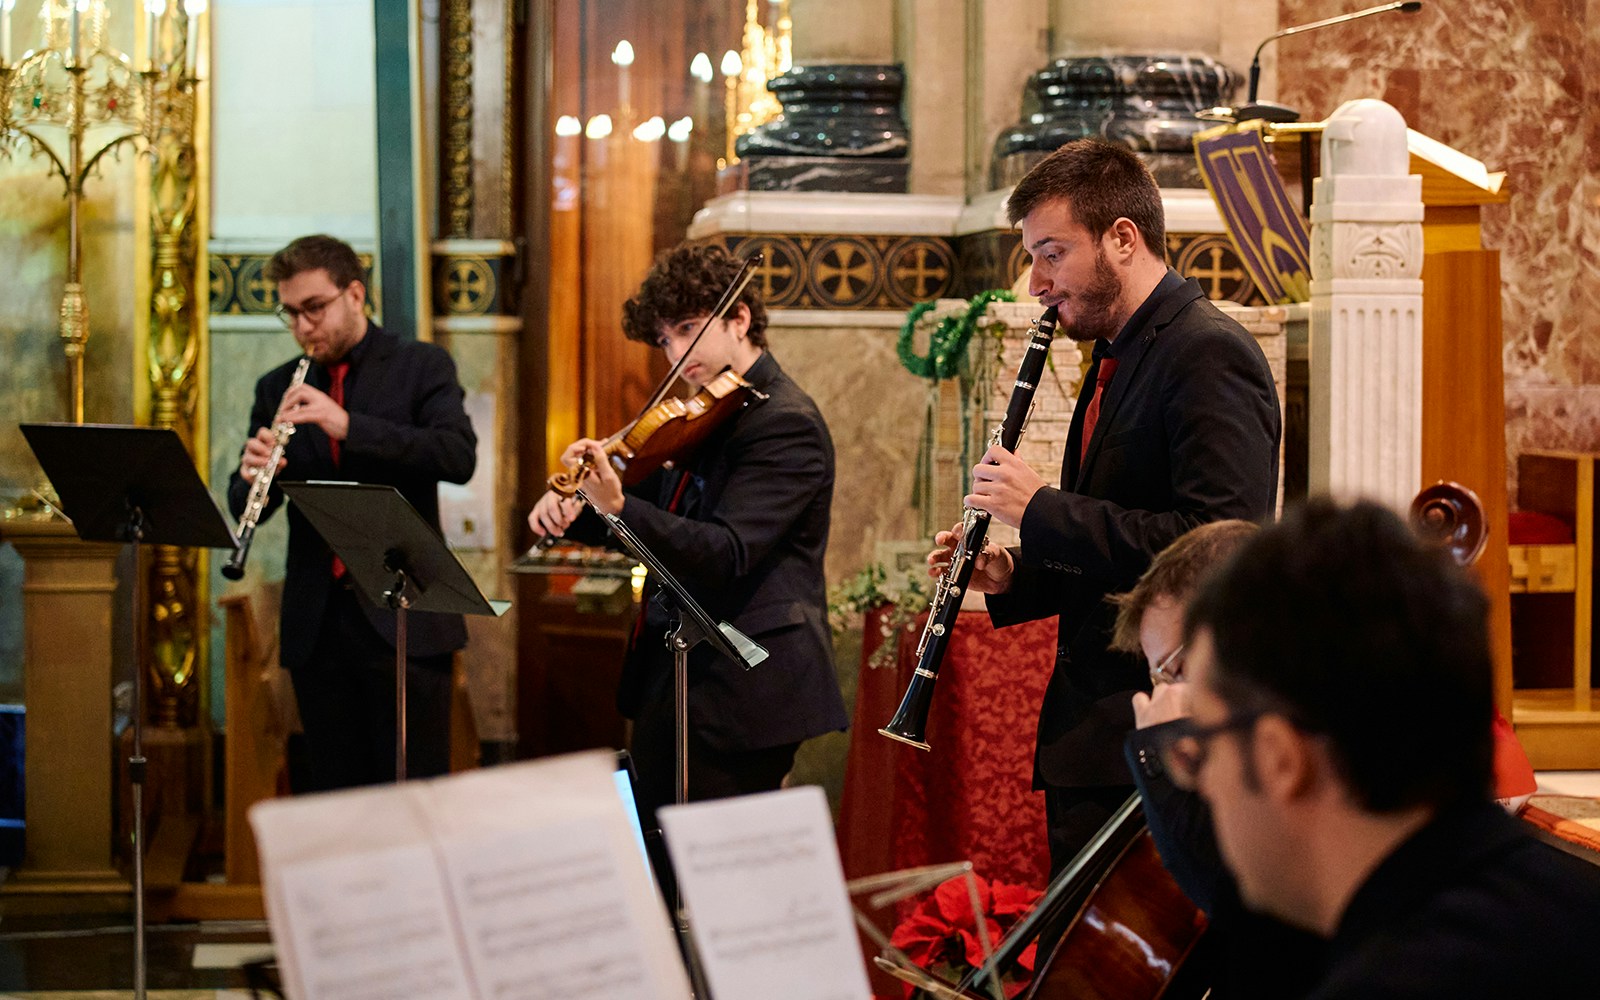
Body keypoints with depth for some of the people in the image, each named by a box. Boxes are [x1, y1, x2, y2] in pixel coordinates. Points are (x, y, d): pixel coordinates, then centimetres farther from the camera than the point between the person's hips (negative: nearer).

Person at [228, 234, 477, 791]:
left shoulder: (422, 367, 2)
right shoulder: (278, 389, 13)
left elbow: (459, 456, -15)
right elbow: (244, 508, 11)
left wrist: (348, 426, -23)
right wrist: (251, 477, -14)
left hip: (403, 619, -4)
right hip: (316, 623, 4)